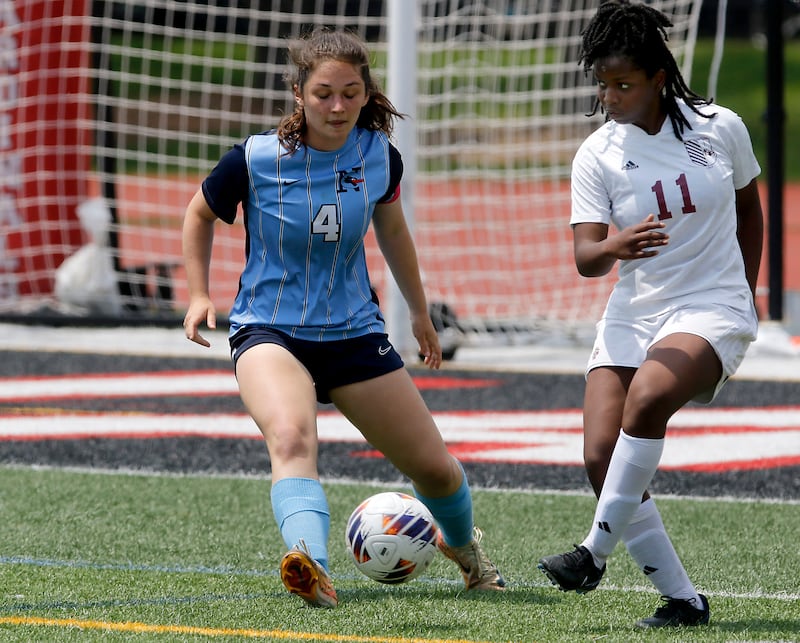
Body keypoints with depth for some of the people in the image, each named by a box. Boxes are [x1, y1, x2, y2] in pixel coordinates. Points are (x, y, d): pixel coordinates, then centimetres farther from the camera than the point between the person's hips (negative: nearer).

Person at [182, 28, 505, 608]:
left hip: (353, 331, 4)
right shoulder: (256, 160, -15)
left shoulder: (379, 156, -6)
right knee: (292, 437, -36)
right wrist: (199, 295, -3)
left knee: (435, 468, 9)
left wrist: (420, 312, 26)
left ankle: (462, 543, 44)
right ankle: (314, 572, -55)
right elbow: (200, 215, 6)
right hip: (269, 330, -4)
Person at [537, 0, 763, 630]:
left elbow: (749, 204, 16)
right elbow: (585, 258, -8)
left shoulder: (721, 127, -3)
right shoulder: (598, 154, -2)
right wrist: (615, 246, -31)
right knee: (601, 455, -12)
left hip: (713, 308, -3)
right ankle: (683, 599, -2)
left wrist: (746, 291, 17)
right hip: (633, 314, 3)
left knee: (647, 397, -32)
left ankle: (595, 551, -23)